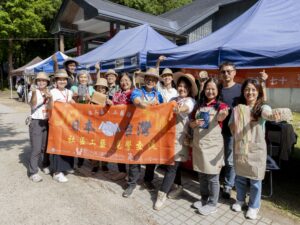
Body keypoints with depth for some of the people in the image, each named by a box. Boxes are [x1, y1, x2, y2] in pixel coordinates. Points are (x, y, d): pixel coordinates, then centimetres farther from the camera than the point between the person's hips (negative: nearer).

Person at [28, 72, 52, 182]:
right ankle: (33, 172, 3)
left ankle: (45, 165, 32)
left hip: (47, 122, 4)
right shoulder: (33, 93, -4)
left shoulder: (49, 93, 9)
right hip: (36, 122, -4)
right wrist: (34, 93, -38)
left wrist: (49, 97, -14)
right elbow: (33, 104, -21)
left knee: (46, 146, 15)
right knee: (36, 148, -6)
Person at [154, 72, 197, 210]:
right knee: (172, 163, 14)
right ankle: (177, 186, 35)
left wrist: (180, 109, -52)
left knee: (172, 165, -3)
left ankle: (162, 194, 5)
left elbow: (187, 108, -31)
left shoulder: (190, 101, -6)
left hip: (180, 137, -5)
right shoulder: (173, 99, 11)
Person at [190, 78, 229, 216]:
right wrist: (195, 123, -12)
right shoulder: (199, 105, 7)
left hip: (213, 145, -4)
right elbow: (191, 123, 11)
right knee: (201, 175, 17)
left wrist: (223, 115, -52)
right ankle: (204, 199, 35)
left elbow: (220, 118, -29)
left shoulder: (221, 105, -6)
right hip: (199, 143, 5)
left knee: (212, 176, 5)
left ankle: (212, 204, 22)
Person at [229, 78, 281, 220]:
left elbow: (267, 114, -33)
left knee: (255, 179, 9)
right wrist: (235, 121, -16)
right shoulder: (238, 109, 1)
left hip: (256, 149, -2)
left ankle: (254, 206, 32)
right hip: (240, 148, 3)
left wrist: (274, 116, -55)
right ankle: (240, 200, 41)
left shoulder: (262, 107, -8)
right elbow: (232, 129, 4)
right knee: (239, 177, 17)